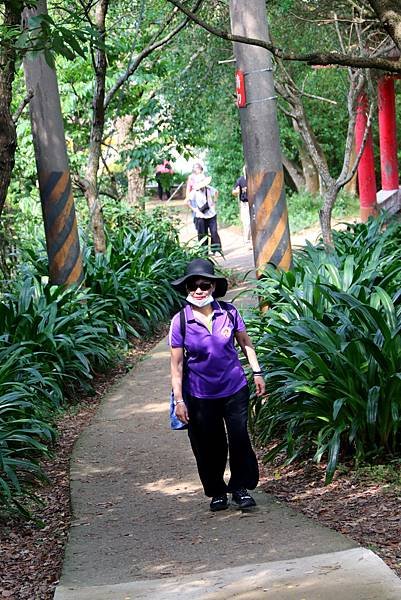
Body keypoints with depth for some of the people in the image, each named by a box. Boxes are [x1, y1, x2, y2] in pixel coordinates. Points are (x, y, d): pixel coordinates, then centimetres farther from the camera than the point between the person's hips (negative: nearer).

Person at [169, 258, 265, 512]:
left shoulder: (229, 313, -5)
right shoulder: (180, 322, -10)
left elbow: (245, 343, 11)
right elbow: (177, 365, -5)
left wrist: (257, 372, 9)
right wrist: (179, 400, -7)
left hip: (235, 389, 1)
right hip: (200, 395, -1)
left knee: (240, 439, 0)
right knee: (208, 446, 7)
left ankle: (241, 487, 18)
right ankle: (216, 491, 26)